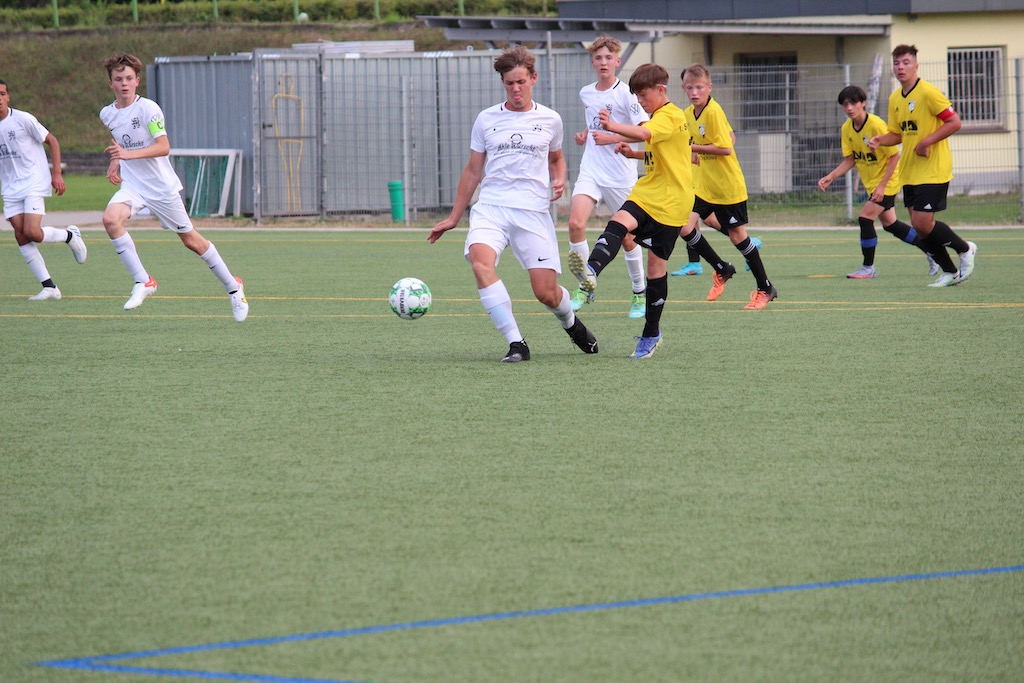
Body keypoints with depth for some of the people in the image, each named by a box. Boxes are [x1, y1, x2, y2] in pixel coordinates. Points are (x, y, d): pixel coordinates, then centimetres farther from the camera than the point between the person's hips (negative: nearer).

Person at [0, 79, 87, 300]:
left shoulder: (23, 119, -9)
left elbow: (51, 141, -2)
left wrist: (57, 173, -7)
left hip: (34, 184, -5)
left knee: (32, 233, -18)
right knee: (21, 236, -6)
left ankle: (70, 236, 13)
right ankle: (49, 287, -1)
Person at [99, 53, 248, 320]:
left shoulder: (148, 108, -14)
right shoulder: (107, 114, 5)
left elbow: (163, 147, -22)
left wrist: (129, 154, -32)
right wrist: (115, 161, 12)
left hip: (162, 187, -4)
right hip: (132, 185, 4)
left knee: (191, 240, 5)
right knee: (110, 219, -26)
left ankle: (233, 287, 25)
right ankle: (143, 281, -18)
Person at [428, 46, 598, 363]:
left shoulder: (549, 120, 8)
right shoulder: (486, 120, 9)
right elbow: (473, 170, 18)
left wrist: (559, 180, 4)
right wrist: (453, 218, 19)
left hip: (534, 213, 0)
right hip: (490, 209, 0)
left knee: (546, 293, -6)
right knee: (480, 260, -31)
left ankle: (571, 322, 33)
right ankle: (515, 343, -28)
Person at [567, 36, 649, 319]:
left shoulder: (625, 94, -7)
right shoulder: (586, 93, 11)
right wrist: (585, 134, 10)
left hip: (621, 176, -4)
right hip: (590, 171, 4)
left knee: (627, 236, 5)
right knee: (575, 223, -17)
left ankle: (639, 292, 25)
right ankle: (585, 287, -6)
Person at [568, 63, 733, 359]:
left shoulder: (670, 117, -13)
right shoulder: (658, 118, 19)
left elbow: (644, 133, -35)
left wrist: (613, 130, -53)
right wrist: (632, 153, 15)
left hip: (670, 201, -8)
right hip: (647, 194, 8)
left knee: (656, 265, -3)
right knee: (618, 223, -24)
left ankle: (651, 335, 8)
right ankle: (591, 272, -51)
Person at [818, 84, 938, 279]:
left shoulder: (876, 125, -24)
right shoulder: (847, 129, -3)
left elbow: (895, 155, -21)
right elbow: (850, 160, 2)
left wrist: (882, 186, -25)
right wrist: (830, 177, -13)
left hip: (887, 180, -8)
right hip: (871, 182, 8)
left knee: (865, 217, -17)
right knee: (890, 223, 15)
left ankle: (868, 268, -4)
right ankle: (931, 251, 32)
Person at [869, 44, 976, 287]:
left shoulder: (928, 93, -14)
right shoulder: (895, 99, 10)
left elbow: (954, 122, -16)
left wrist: (926, 142, -21)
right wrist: (880, 140, -3)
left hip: (933, 170, -8)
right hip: (910, 172, 8)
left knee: (923, 224, -12)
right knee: (919, 226, 5)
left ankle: (965, 249, 12)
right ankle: (949, 272, 18)